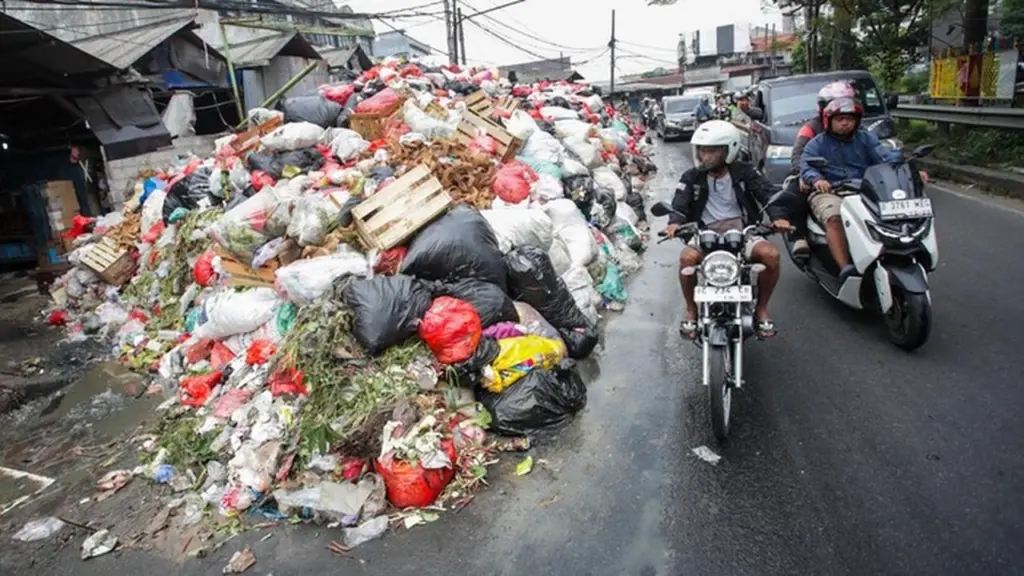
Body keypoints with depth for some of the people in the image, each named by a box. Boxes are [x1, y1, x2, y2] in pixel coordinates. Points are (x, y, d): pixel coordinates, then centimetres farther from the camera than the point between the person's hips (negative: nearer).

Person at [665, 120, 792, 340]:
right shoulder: (692, 177, 4)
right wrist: (675, 222, -34)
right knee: (687, 257, -32)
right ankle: (691, 311, -8)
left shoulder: (744, 172, 4)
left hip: (742, 231, 1)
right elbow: (680, 202, -11)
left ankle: (761, 309, -2)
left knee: (771, 254, -26)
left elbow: (766, 193, -7)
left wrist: (777, 216, -28)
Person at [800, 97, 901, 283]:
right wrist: (816, 179, -29)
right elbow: (806, 166, -4)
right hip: (828, 192, -3)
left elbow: (885, 155, 5)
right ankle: (844, 267, -46)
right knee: (835, 219, -35)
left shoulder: (865, 138, 21)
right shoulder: (817, 143, 13)